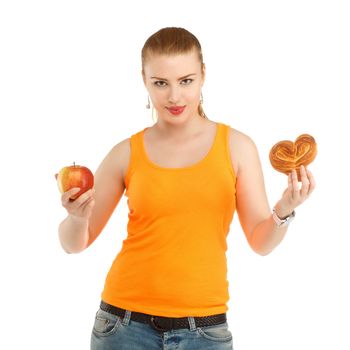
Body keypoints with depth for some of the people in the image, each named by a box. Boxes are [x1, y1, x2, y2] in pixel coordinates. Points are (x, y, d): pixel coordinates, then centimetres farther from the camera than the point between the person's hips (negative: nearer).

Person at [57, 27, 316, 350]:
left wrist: (284, 212, -17)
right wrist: (77, 216, -16)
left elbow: (261, 242, 2)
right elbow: (74, 243, 5)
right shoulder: (126, 154, -1)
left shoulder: (237, 146, -1)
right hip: (127, 322, 0)